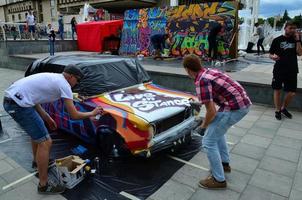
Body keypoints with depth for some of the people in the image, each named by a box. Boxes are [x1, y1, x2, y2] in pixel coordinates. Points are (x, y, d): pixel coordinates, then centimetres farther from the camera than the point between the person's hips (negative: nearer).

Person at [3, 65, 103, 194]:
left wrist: (47, 118, 21)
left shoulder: (52, 77, 19)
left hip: (10, 98, 11)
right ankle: (44, 185, 8)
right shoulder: (64, 85, -7)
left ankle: (37, 160, 53)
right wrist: (92, 113, 9)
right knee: (45, 142, -4)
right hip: (18, 103, -10)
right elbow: (74, 115, -7)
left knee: (36, 131, 31)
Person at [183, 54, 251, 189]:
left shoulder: (201, 81, -15)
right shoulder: (210, 71, 14)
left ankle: (219, 180, 14)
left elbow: (211, 111, -16)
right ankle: (225, 163, 40)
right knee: (217, 130, 29)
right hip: (243, 102, 10)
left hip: (235, 107, -10)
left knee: (208, 142, 1)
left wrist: (203, 127, 2)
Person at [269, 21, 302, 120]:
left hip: (292, 70, 3)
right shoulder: (277, 40, 0)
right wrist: (273, 57, -22)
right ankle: (278, 110, 21)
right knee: (277, 90, 5)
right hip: (279, 70, -2)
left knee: (292, 92, 3)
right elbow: (270, 54, 0)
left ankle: (284, 108, 27)